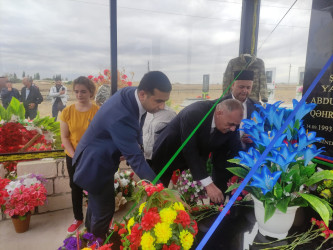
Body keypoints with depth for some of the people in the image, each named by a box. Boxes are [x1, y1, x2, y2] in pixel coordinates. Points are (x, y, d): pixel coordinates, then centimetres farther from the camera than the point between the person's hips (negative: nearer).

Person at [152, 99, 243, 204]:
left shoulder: (231, 121, -16)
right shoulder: (193, 114, -34)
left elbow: (235, 149, -7)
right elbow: (189, 151, -36)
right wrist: (208, 184, -39)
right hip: (168, 155, -4)